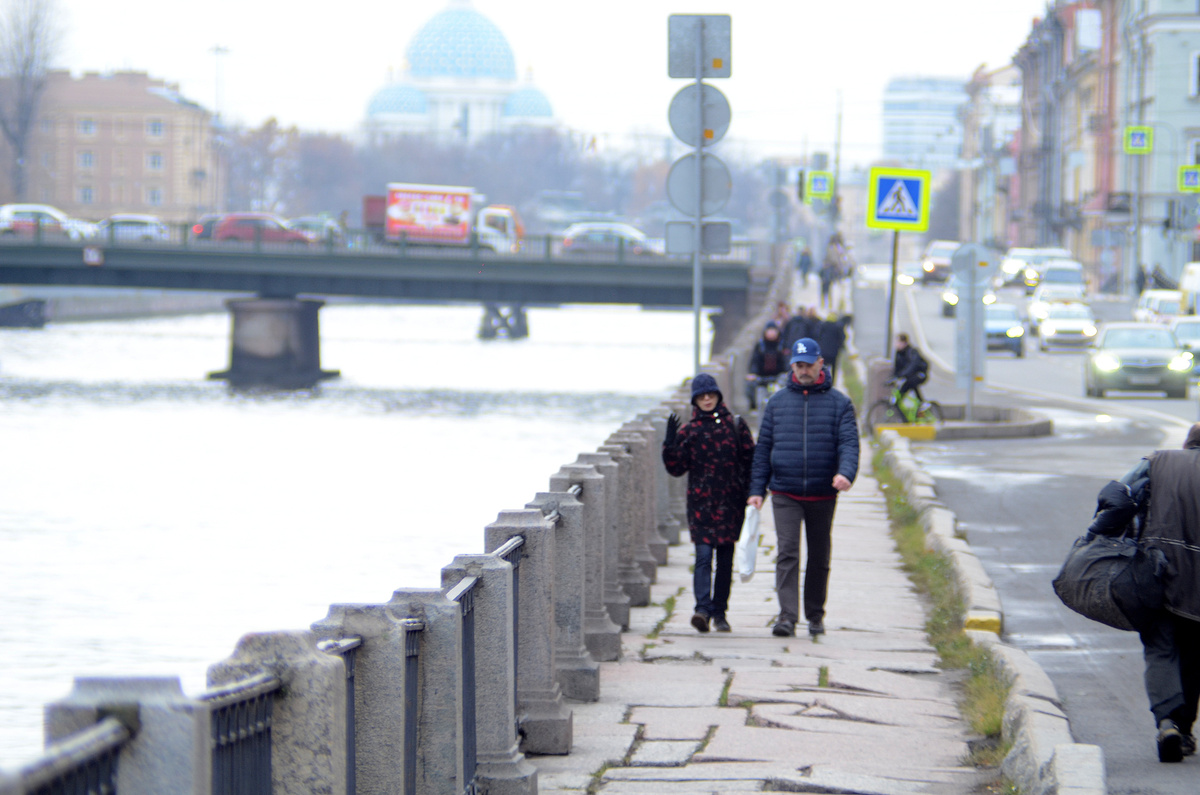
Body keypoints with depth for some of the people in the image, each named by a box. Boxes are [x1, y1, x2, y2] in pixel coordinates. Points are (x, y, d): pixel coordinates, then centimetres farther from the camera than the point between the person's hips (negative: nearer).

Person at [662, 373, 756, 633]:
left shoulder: (735, 426, 7)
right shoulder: (688, 431, 6)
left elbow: (750, 460, 8)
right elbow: (676, 468, 1)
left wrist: (751, 493, 0)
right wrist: (670, 443, -13)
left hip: (730, 502, 2)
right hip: (701, 502, -1)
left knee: (725, 559, 7)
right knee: (703, 556, -14)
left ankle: (719, 613, 15)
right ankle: (703, 609, -23)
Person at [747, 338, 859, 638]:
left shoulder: (839, 403, 3)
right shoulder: (777, 402, 8)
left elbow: (849, 443, -7)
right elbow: (763, 447, 9)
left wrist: (845, 473, -27)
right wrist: (757, 489, 3)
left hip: (822, 495, 0)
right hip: (785, 494, 0)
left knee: (819, 557, 10)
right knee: (787, 552, -13)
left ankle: (815, 615, 23)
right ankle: (787, 615, -19)